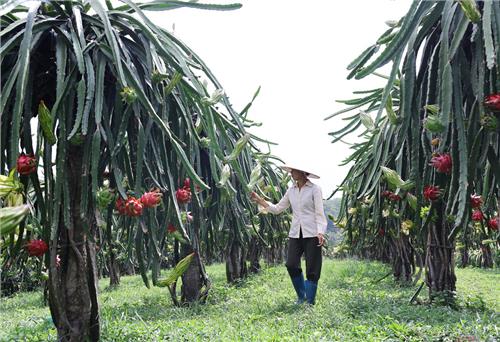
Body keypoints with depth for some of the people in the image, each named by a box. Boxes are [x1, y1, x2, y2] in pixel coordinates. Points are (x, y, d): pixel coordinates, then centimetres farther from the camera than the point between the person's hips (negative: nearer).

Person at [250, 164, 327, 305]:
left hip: (312, 234, -5)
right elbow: (277, 209, 16)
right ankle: (301, 297, 18)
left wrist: (320, 232, -19)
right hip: (295, 234, 5)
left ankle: (310, 302, 12)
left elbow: (319, 213, -7)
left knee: (312, 269, 0)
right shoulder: (291, 190, 11)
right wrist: (260, 201, 6)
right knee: (291, 265, -3)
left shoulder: (314, 189, -5)